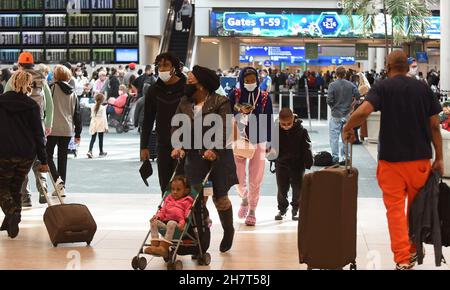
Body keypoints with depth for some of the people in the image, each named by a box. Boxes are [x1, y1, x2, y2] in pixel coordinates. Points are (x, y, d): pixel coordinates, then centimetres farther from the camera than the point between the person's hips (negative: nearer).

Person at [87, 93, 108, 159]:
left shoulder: (92, 107, 3)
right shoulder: (103, 107, -10)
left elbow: (91, 116, 12)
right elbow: (104, 117, -11)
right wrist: (106, 127, -9)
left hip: (93, 124, 3)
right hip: (100, 125, -3)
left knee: (93, 138, 3)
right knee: (100, 139, 7)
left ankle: (90, 151, -13)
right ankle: (101, 152, 16)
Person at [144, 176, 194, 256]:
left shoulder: (187, 201, 9)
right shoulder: (168, 199, 27)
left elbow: (187, 215, -4)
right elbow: (163, 211, 23)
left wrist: (182, 223, -22)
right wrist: (158, 216, 1)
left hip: (177, 223, -6)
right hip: (165, 222, 6)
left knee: (171, 224, -38)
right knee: (154, 222, -18)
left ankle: (164, 246, -44)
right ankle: (154, 244, -25)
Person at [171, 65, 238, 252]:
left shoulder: (220, 102, -8)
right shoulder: (185, 103, 7)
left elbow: (223, 129, -17)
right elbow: (177, 125, 3)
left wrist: (213, 149, -28)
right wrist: (178, 145, -15)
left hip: (218, 156, -4)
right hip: (194, 157, 4)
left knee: (219, 196, 6)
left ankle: (228, 231, 28)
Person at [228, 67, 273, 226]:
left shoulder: (264, 98, 0)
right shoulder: (234, 95, -2)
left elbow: (268, 121, 5)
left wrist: (268, 143, 6)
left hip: (258, 142, 0)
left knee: (255, 179, 2)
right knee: (238, 178, 1)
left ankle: (252, 210, 17)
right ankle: (244, 198, 33)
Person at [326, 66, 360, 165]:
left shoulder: (332, 85, -12)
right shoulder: (350, 85, -2)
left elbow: (329, 100, -15)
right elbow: (358, 96, -3)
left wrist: (333, 107, 6)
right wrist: (349, 102, 12)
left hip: (336, 115, -3)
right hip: (347, 115, 3)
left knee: (334, 137, 3)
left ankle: (335, 158, 2)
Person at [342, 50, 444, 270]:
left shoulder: (382, 87, -4)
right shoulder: (424, 88, 5)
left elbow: (363, 112, -21)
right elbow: (434, 126, 4)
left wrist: (347, 128, -3)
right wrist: (439, 158, 9)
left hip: (391, 159, -3)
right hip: (420, 158, 3)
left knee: (395, 209, 3)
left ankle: (403, 259, -1)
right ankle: (414, 251, 31)